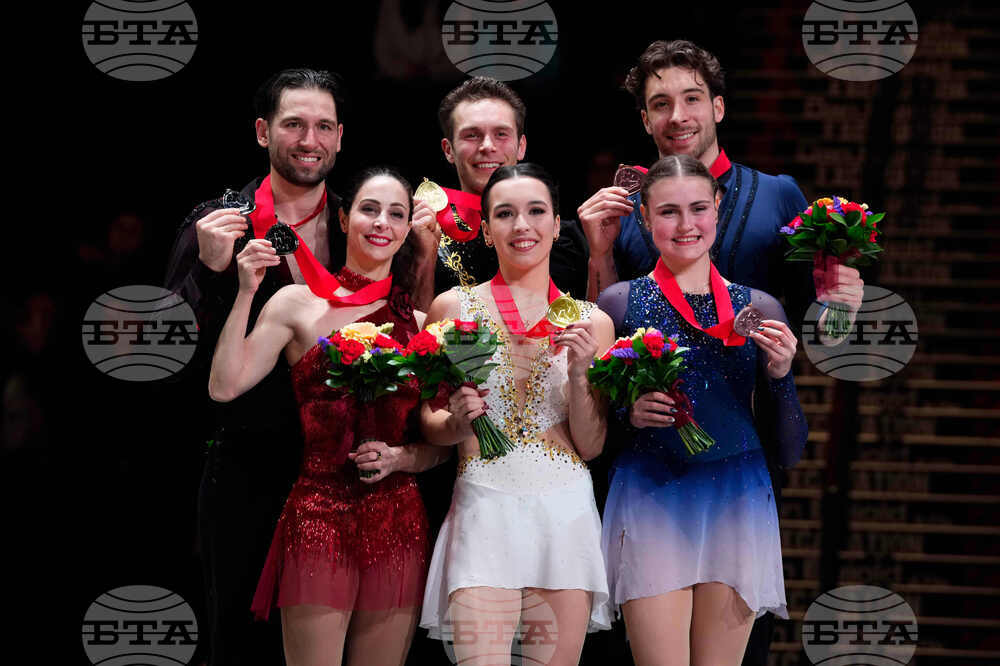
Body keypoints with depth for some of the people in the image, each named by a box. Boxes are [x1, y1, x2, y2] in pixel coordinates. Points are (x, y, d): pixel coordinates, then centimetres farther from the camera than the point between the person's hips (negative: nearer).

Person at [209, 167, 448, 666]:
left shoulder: (419, 324, 10)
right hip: (320, 517, -3)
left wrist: (398, 457, -7)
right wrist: (246, 293, -10)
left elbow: (441, 445, 13)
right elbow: (224, 386, -7)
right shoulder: (300, 303, 3)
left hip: (399, 525, 3)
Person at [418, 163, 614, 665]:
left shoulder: (591, 322, 7)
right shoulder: (453, 308, 4)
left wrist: (579, 373, -9)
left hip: (565, 513, 2)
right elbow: (428, 426, 10)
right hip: (484, 509, -2)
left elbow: (590, 446, 6)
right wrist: (457, 420, -12)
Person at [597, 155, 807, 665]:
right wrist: (628, 413, -11)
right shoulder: (619, 303, 4)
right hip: (649, 503, -2)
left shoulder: (758, 310, 9)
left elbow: (790, 452, 10)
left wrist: (780, 375, -6)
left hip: (736, 506, 2)